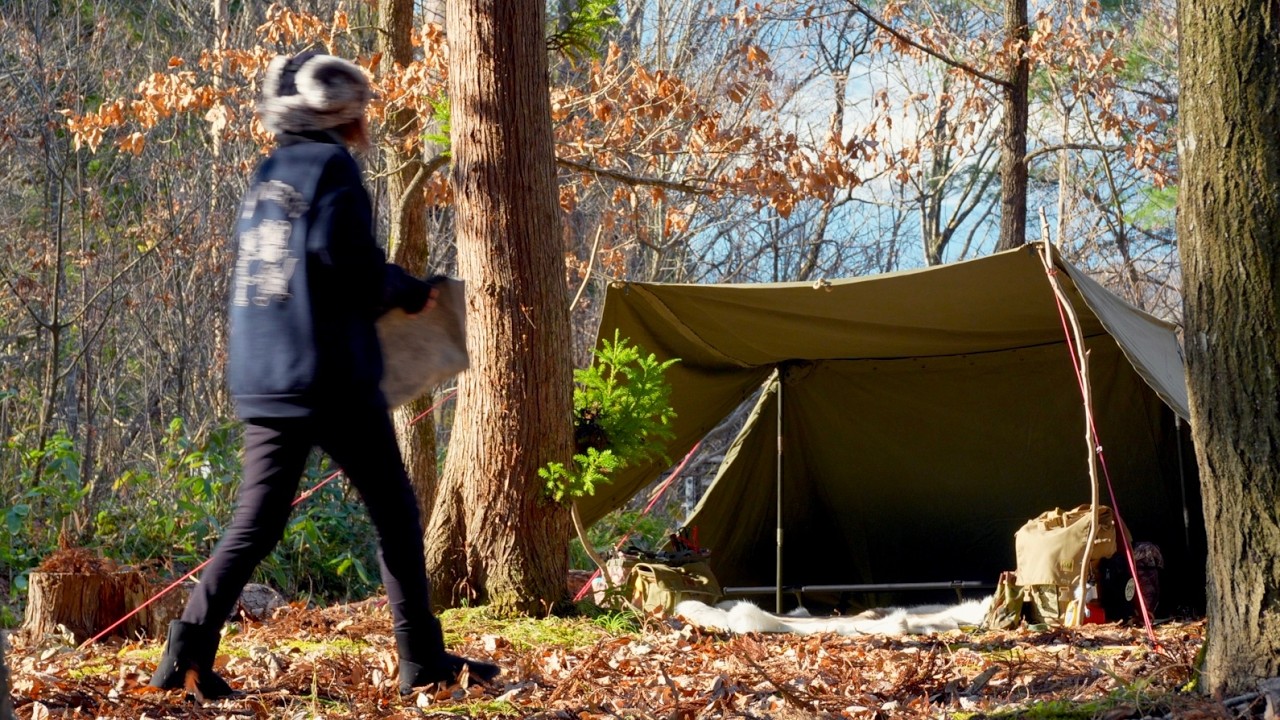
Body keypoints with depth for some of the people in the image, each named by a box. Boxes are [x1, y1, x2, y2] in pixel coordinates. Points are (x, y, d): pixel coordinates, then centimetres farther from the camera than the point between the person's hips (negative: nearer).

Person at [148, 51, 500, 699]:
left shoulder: (267, 176, 16)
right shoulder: (331, 167, -7)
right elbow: (348, 259, -19)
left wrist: (386, 291, 19)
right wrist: (409, 292, -1)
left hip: (261, 379, 7)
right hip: (333, 377, -7)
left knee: (257, 521, 7)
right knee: (394, 512, 4)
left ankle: (191, 647, -6)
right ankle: (422, 658, 7)